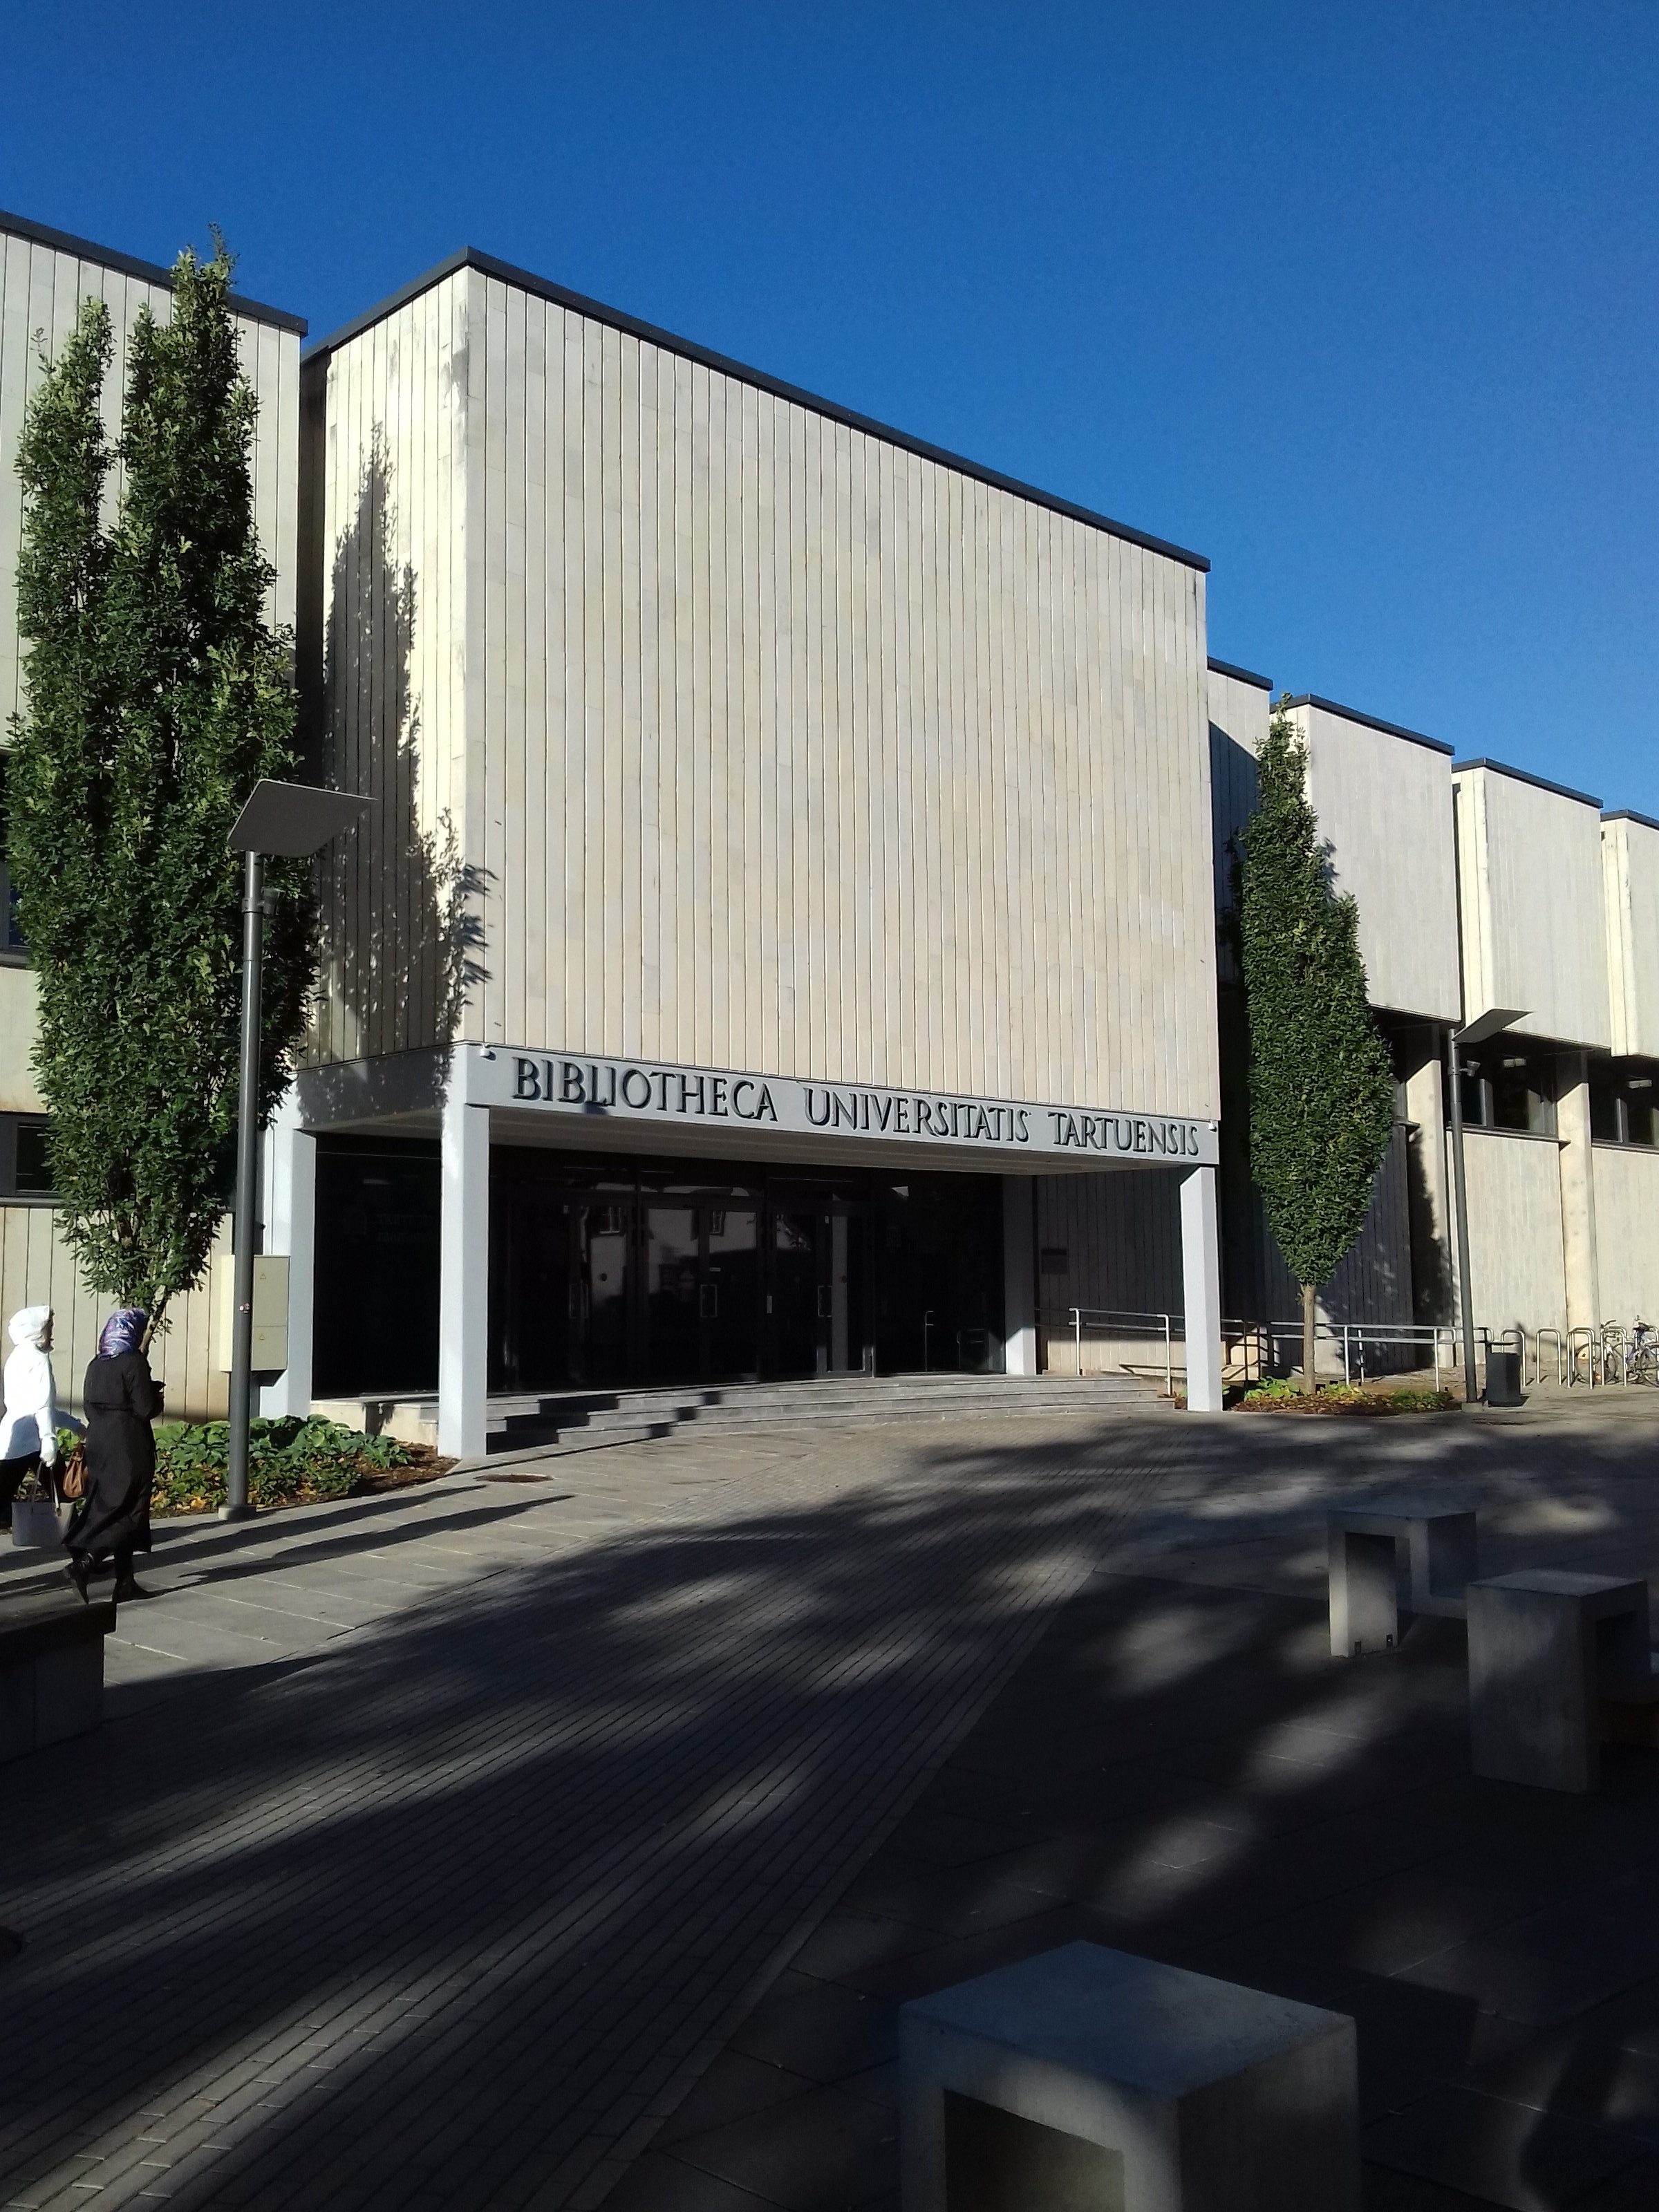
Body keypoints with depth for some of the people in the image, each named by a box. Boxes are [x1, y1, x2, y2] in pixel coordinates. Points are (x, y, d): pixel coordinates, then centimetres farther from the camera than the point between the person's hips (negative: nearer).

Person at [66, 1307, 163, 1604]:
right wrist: (157, 1398, 5)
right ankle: (84, 1563, -17)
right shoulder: (134, 1363, -13)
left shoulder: (96, 1365, 8)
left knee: (107, 1506, 10)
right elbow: (146, 1409, -17)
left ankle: (125, 1581, 13)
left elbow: (90, 1408, 13)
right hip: (130, 1447, -7)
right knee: (127, 1510, -1)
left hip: (99, 1444, 7)